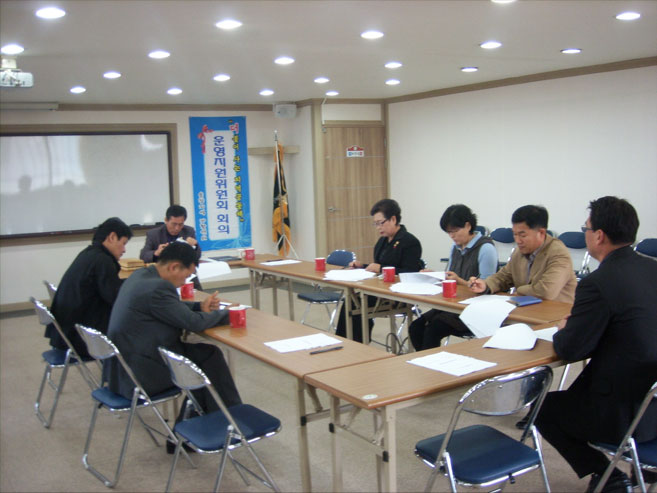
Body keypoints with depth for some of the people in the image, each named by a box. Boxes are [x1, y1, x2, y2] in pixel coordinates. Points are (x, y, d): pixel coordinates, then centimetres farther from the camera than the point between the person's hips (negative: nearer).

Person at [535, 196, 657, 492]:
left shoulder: (598, 283, -23)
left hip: (626, 413, -8)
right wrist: (576, 325, 12)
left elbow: (569, 351, -16)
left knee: (543, 407, 15)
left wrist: (562, 331, 5)